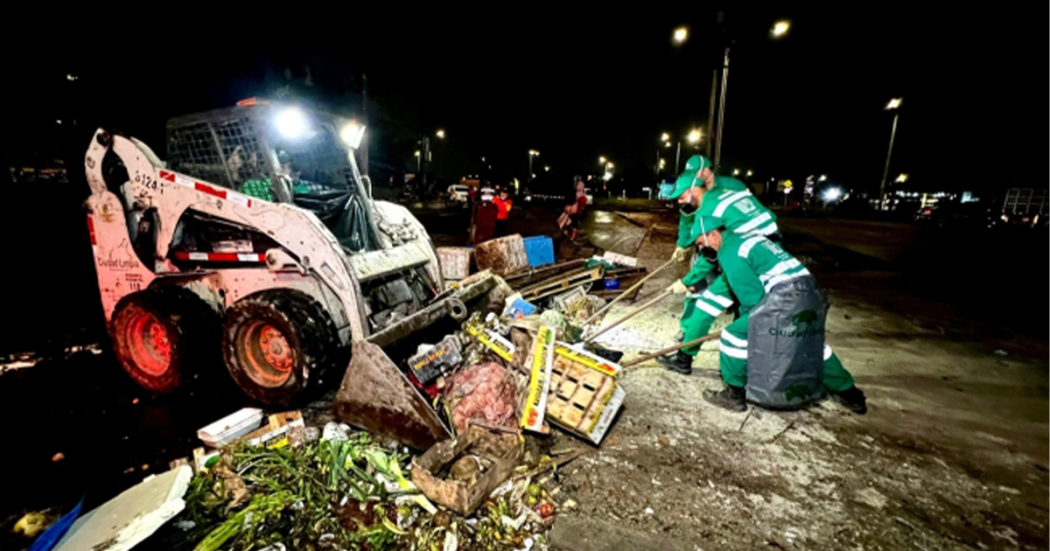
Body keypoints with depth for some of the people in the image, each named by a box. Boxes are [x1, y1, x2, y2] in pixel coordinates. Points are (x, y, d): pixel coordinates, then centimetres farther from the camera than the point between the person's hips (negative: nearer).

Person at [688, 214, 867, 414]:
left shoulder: (728, 253, -9)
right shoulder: (748, 238, 20)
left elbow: (752, 297, -10)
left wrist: (746, 317, 9)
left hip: (785, 299, -10)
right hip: (810, 292, 10)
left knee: (735, 335, -3)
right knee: (813, 344, 32)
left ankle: (734, 395, 7)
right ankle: (848, 393, 47)